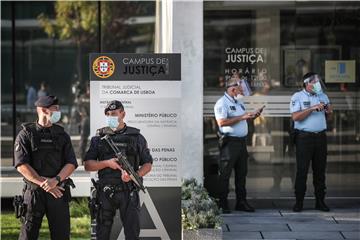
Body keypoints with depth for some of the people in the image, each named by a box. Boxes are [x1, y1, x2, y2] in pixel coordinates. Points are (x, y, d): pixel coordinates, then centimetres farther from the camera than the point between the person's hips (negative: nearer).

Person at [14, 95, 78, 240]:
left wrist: (56, 180, -16)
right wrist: (44, 184, -15)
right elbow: (21, 165, -10)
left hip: (58, 192, 3)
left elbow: (71, 164, 2)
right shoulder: (26, 134, -1)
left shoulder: (62, 135, 10)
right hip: (34, 193, -3)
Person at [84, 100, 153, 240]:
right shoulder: (99, 137, 6)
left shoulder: (136, 137, 5)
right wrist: (107, 163, -13)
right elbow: (88, 165, 5)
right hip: (105, 192, 1)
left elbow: (147, 164, 7)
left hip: (129, 192, -1)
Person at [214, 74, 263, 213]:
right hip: (229, 142, -9)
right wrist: (242, 117, -20)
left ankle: (241, 202, 18)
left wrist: (252, 116, 9)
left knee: (241, 173, 11)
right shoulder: (222, 103, -10)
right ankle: (222, 204, 0)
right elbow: (222, 122, -22)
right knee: (225, 174, -4)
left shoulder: (239, 102, 18)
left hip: (241, 141, 9)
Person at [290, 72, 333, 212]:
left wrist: (329, 111, -8)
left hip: (320, 136, 5)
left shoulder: (323, 96, 13)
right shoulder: (297, 97, -3)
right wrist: (312, 108, -19)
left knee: (320, 169, 6)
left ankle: (320, 201, 12)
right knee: (302, 170, -4)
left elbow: (328, 115, 16)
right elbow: (295, 116, -15)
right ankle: (299, 202, 1)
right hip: (304, 136, -5)